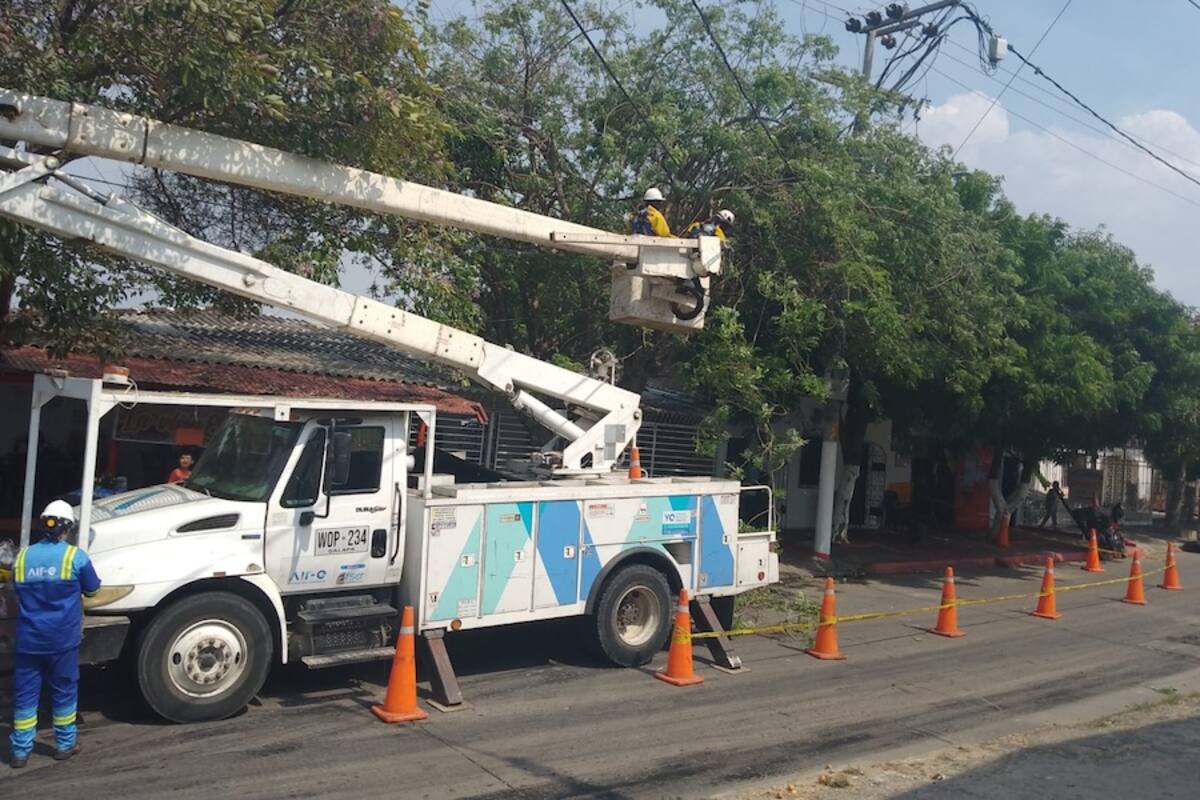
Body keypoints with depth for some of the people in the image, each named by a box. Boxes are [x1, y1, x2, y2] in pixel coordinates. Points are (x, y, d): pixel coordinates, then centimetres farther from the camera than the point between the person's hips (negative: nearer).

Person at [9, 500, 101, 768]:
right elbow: (92, 590, 4)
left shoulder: (22, 556, 1)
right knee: (64, 691, 11)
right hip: (62, 638, -2)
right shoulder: (75, 556, -9)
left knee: (25, 694, 10)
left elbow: (18, 591, 14)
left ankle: (21, 751, 14)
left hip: (28, 638, 2)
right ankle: (64, 745, 21)